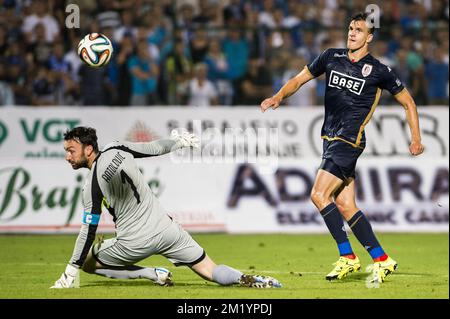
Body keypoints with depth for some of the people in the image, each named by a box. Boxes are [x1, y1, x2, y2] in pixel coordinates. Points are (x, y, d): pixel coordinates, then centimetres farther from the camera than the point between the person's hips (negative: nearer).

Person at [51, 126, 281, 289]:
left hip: (135, 242, -6)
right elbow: (156, 148, 12)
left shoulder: (92, 186, -14)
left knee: (87, 263, 13)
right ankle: (247, 279, -19)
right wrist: (181, 141, 33)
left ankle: (154, 274, -1)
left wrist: (71, 271, -6)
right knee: (211, 272, 12)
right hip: (166, 228, 6)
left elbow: (88, 232, -12)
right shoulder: (117, 149, 0)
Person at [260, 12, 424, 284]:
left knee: (319, 195, -18)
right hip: (331, 139, 6)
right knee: (345, 205, 5)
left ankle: (347, 256, -10)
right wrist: (278, 97, -2)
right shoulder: (331, 57, 8)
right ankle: (382, 260, 10)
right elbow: (300, 79, 16)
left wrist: (416, 139, 1)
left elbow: (408, 101, 5)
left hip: (349, 140, -6)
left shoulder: (379, 71, -4)